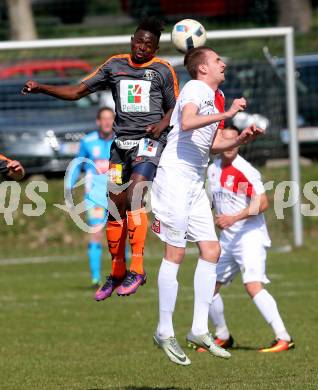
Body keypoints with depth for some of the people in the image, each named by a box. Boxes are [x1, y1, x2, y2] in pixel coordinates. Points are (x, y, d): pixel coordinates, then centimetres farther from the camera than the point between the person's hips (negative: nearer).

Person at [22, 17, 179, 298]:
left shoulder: (163, 70, 3)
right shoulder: (115, 65, 10)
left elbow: (175, 108, 10)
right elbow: (77, 91, 11)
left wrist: (162, 124, -12)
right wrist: (40, 88, 1)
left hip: (149, 141, -4)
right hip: (121, 143, 4)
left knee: (134, 196, -23)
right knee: (116, 205, 3)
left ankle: (137, 269, -21)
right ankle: (117, 272, 16)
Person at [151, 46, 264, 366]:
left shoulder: (217, 96, 18)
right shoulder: (194, 88, -10)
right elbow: (187, 123, -30)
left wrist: (239, 140, 9)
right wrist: (226, 114, -32)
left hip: (196, 183, 9)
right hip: (175, 176, -9)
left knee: (211, 250, 3)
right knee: (175, 253, -7)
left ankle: (199, 330, 7)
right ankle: (164, 332, -1)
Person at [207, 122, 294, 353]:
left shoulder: (245, 170, -14)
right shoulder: (213, 170, 9)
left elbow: (262, 203, -22)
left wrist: (233, 218, -27)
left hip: (250, 236, -8)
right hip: (227, 239, 8)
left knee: (253, 286, -23)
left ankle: (284, 338, -23)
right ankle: (223, 337, 27)